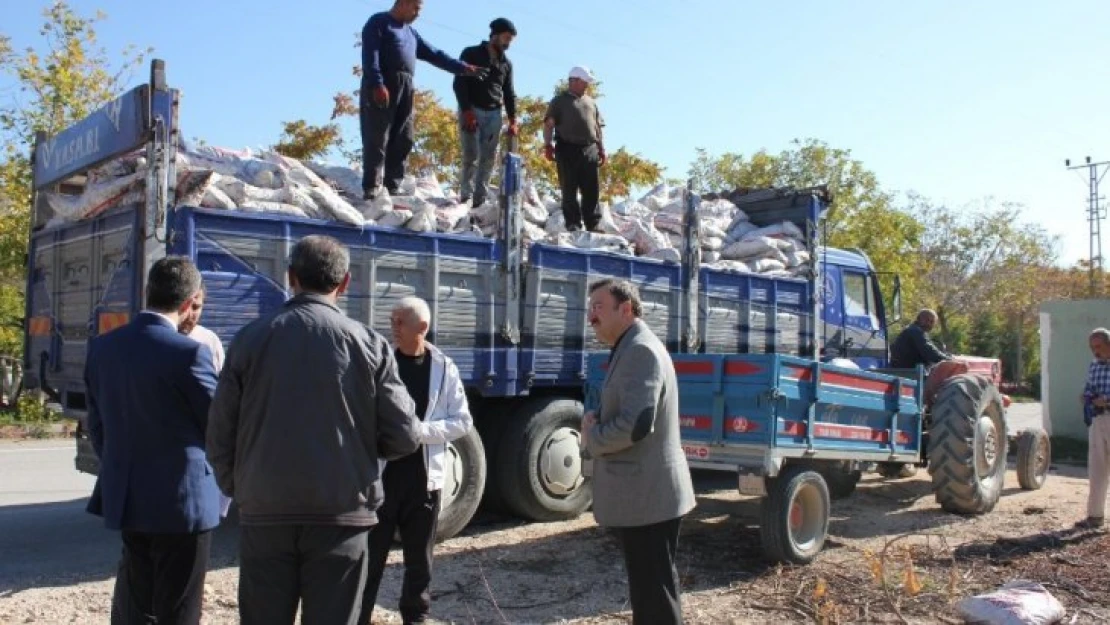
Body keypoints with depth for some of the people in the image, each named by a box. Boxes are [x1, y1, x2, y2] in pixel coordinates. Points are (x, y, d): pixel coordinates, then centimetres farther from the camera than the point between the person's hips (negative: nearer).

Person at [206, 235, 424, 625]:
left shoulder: (250, 339, 1)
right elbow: (404, 437, -4)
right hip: (340, 515, -1)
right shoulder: (368, 344, -3)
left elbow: (220, 434, 2)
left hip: (265, 514, 2)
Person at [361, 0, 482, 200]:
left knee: (403, 141, 1)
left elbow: (435, 55, 26)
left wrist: (463, 67, 18)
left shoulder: (411, 33, 27)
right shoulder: (378, 22, 4)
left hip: (405, 89, 8)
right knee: (377, 139, -11)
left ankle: (393, 188, 4)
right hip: (381, 88, -8)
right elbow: (370, 56, -8)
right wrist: (377, 84, -22)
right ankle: (371, 188, -13)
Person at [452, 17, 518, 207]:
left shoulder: (506, 63, 16)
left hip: (494, 114, 4)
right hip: (472, 110, -4)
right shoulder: (471, 54, 2)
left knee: (488, 158, -3)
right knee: (471, 156, -13)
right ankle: (466, 197, -11)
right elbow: (459, 84, -5)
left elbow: (509, 93, 17)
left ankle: (480, 199, -3)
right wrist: (467, 111, -16)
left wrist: (512, 120, 5)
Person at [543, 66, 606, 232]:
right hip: (568, 150, -4)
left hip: (590, 150, 5)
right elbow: (549, 124, -1)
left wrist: (601, 149, 17)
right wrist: (548, 145, -13)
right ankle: (573, 224, 0)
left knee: (592, 190, 0)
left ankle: (593, 224, 3)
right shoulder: (560, 101, 7)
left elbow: (597, 128, 24)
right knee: (569, 190, -3)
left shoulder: (591, 102, 23)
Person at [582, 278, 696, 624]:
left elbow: (635, 424, -27)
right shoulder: (632, 349, 16)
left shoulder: (640, 350, -17)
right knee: (648, 590, 19)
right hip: (643, 493, 10)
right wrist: (597, 421, 3)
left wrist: (591, 436, -10)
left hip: (647, 495, -10)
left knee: (656, 596, -2)